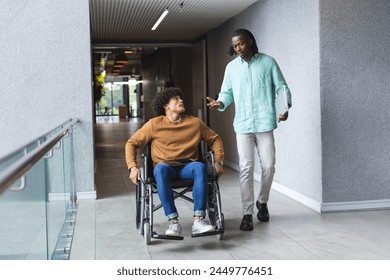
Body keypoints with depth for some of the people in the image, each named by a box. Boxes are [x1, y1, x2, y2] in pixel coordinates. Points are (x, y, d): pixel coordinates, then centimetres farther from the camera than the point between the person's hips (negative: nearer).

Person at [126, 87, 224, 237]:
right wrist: (133, 167, -8)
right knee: (160, 168, -38)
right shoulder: (154, 124, 5)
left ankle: (198, 221, -40)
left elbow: (215, 139, 20)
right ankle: (173, 222, -40)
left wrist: (218, 161, 5)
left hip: (187, 167, 1)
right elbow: (132, 143, 7)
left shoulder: (195, 122, 10)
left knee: (200, 167, -34)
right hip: (165, 168, -1)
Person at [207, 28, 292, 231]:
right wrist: (220, 103, -13)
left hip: (265, 123, -1)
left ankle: (262, 202, 27)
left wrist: (286, 106, -15)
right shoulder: (231, 67, 9)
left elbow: (281, 87, 3)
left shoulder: (268, 62, 2)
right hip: (243, 124, 1)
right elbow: (227, 92, 9)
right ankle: (247, 214, 4)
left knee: (268, 166, 1)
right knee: (246, 169, -1)